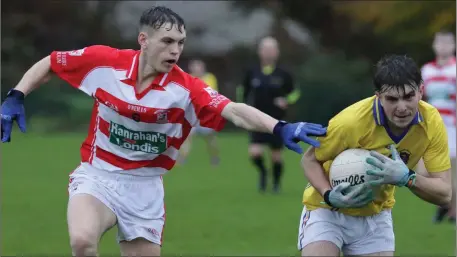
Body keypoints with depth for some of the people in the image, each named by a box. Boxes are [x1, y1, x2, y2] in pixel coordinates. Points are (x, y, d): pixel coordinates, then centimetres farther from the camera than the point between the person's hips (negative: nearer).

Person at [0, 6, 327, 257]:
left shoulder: (185, 88, -14)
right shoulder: (103, 61, -12)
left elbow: (235, 111, -29)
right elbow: (47, 65, 3)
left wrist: (280, 128, -45)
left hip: (145, 187, 2)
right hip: (97, 175, -2)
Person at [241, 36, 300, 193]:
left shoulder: (283, 74, -4)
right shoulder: (252, 73, 0)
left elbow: (293, 93, 6)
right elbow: (244, 93, 14)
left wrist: (286, 101, -13)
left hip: (277, 121, 0)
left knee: (276, 156, 5)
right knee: (255, 153, -15)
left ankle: (276, 183, 28)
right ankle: (262, 172, 17)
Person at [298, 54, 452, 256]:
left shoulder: (432, 122, -19)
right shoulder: (352, 122, -29)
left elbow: (444, 193, -17)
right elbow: (309, 160, -12)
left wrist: (406, 178, -35)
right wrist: (330, 196, -30)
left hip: (376, 214, 3)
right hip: (329, 210, -3)